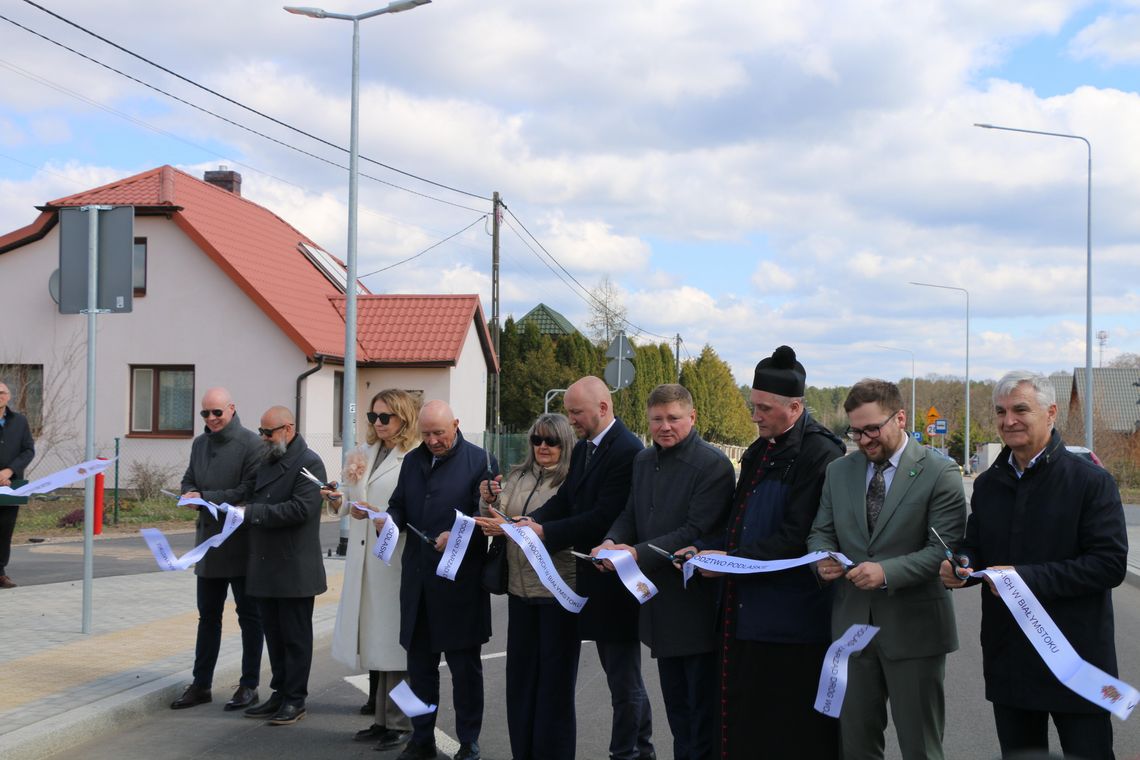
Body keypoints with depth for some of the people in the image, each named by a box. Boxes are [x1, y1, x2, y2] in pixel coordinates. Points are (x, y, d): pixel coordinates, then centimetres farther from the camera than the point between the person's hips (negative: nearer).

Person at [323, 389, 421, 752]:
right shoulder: (367, 454, 15)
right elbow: (350, 505, 18)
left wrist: (377, 514, -25)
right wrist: (339, 500, -2)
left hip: (395, 562, -7)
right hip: (364, 561, 7)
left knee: (392, 641, -1)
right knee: (373, 639, 11)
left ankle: (399, 722, 8)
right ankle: (382, 718, 20)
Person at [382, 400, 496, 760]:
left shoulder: (479, 460, -6)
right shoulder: (413, 460, 12)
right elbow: (399, 505, 16)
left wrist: (457, 535, -25)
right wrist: (390, 519, -7)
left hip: (460, 582, -5)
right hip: (418, 579, 6)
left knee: (465, 667, 5)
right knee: (419, 663, 13)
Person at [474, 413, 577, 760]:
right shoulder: (517, 477, 9)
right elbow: (499, 522, 12)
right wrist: (491, 502, -9)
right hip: (520, 588, 6)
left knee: (554, 679, 5)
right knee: (519, 674, 14)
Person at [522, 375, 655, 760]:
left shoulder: (627, 451, -19)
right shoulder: (583, 448, 12)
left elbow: (604, 518, -24)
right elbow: (564, 500, 7)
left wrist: (545, 532, -23)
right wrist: (532, 520, -12)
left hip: (616, 582, -9)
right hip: (596, 579, 10)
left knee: (623, 679, 1)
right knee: (620, 674, 18)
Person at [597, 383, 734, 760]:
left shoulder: (712, 465, -15)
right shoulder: (643, 460, 10)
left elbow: (697, 531, -22)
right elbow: (630, 514, 14)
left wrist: (639, 553, -26)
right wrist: (612, 541, -8)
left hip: (697, 604, -8)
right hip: (661, 602, 8)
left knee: (703, 705, 3)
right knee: (675, 702, 19)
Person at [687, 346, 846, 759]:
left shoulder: (821, 455, -13)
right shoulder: (758, 453, 16)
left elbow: (798, 539, -19)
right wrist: (706, 550, 5)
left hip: (793, 627, -9)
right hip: (746, 615, 9)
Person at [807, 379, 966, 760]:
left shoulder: (939, 473, -7)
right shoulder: (838, 471, 10)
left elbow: (944, 548, -13)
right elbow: (820, 532, 15)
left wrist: (887, 572, -25)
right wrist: (822, 557, -8)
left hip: (912, 628, -5)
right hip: (851, 624, 5)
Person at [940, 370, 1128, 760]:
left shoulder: (1091, 481, -9)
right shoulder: (988, 484, 10)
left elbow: (1110, 564, -16)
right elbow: (977, 551, 18)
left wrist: (1027, 578, -22)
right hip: (1008, 657, 6)